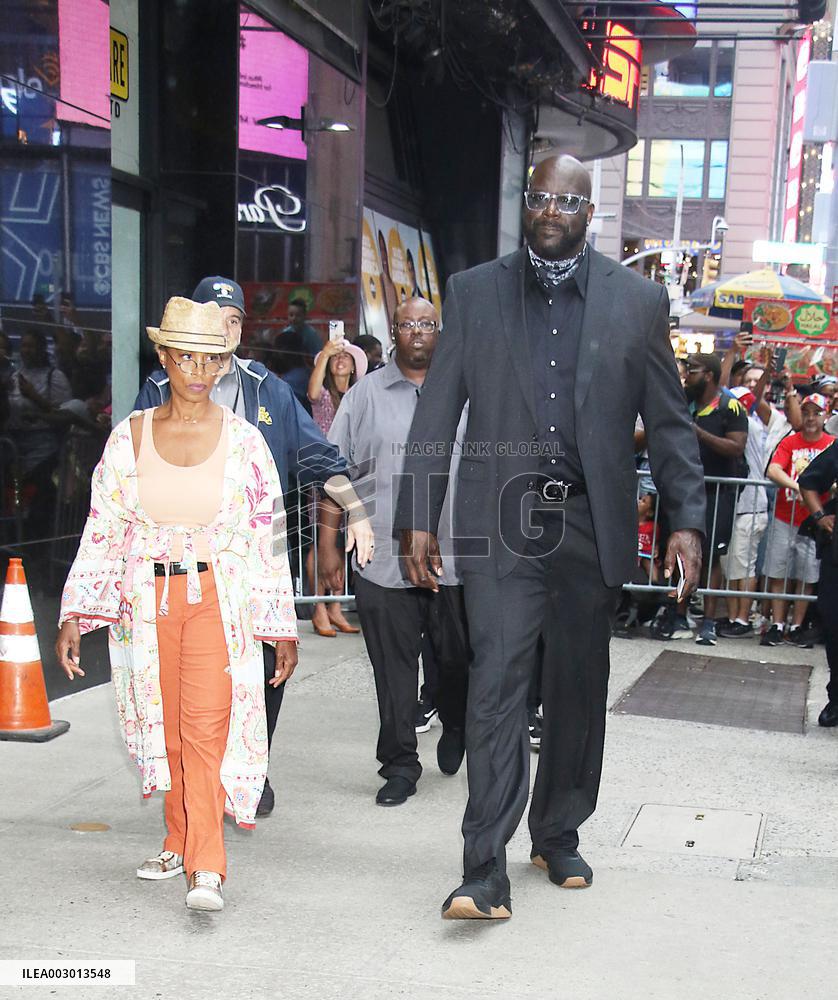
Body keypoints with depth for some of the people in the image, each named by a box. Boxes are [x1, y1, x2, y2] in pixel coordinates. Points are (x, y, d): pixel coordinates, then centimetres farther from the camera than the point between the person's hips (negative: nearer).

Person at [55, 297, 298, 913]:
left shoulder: (243, 440, -1)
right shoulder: (131, 436, 3)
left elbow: (270, 537, 2)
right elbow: (103, 531, 5)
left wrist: (282, 627, 2)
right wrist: (76, 616, -1)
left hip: (219, 600, -2)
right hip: (148, 601, 3)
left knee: (207, 725, -12)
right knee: (165, 725, 10)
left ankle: (206, 868, -8)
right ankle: (179, 842, 28)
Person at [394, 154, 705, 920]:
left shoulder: (638, 300, 5)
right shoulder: (474, 292, 5)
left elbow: (669, 422, 6)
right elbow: (437, 416, 5)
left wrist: (686, 520, -2)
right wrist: (419, 518, 0)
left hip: (592, 526, 2)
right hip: (502, 522, -1)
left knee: (579, 689, 12)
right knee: (497, 684, -9)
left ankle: (559, 836, 31)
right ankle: (486, 872, -4)